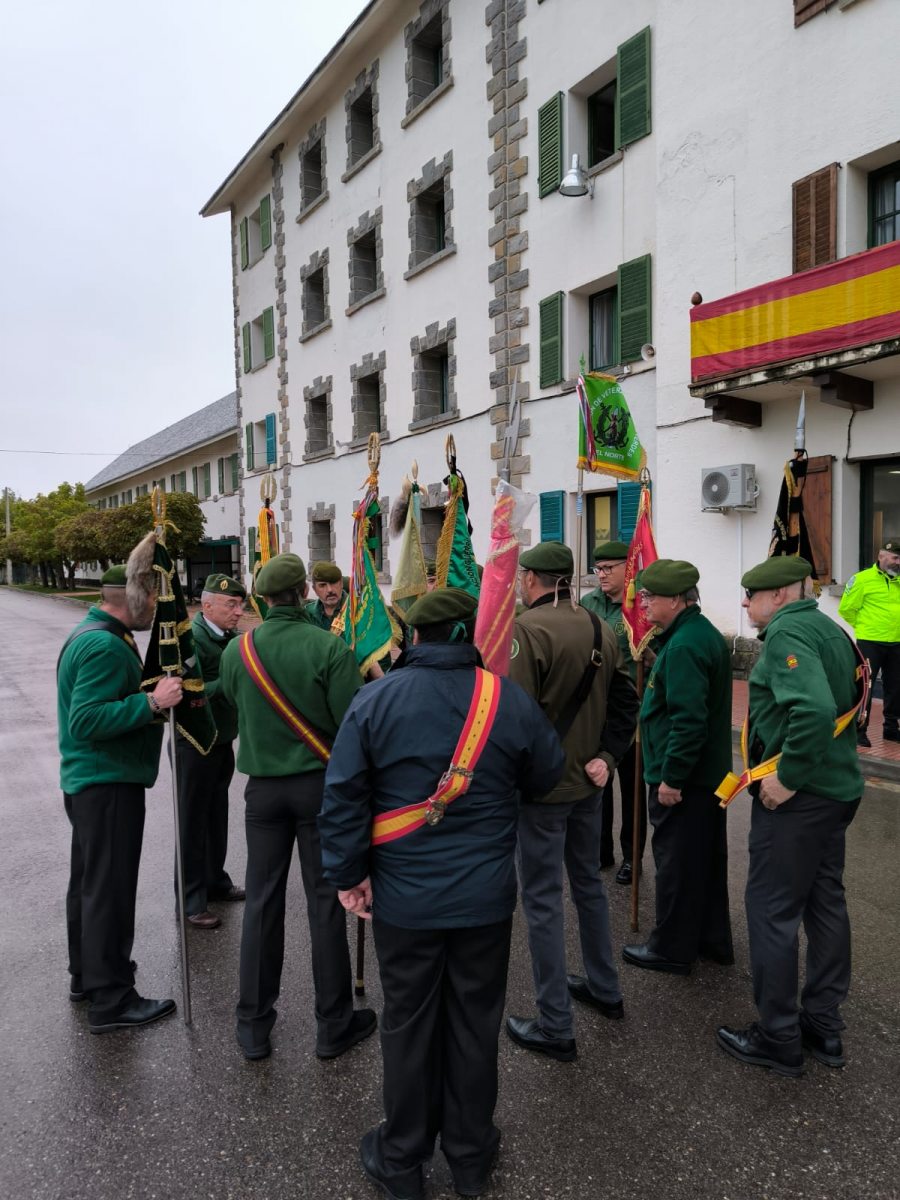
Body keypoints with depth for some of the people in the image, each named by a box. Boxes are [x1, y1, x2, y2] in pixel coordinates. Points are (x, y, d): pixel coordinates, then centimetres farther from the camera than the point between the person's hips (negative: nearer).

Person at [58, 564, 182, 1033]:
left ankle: (86, 975, 37)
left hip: (87, 780, 11)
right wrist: (151, 702, -30)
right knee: (110, 889, -1)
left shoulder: (91, 634, 11)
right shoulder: (105, 646, -22)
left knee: (88, 881, 21)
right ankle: (110, 1000, 11)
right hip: (109, 783, -11)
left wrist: (153, 695, 9)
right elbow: (87, 721, -28)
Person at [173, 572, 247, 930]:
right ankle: (191, 900, 15)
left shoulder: (227, 637, 7)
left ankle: (215, 881, 35)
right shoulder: (191, 638, -19)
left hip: (222, 740, 8)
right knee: (193, 821, 3)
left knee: (216, 816, 19)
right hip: (194, 743, -8)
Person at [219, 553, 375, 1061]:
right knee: (326, 901, 9)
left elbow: (233, 702, 7)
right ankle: (334, 1024, 22)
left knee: (262, 900, 14)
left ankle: (254, 1024, 27)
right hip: (321, 783, -2)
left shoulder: (237, 650, -6)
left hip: (264, 785, 3)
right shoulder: (330, 648, -16)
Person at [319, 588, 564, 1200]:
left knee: (408, 1023, 16)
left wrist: (349, 873, 0)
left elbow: (343, 796, -10)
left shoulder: (376, 700, -11)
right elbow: (549, 773, 5)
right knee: (475, 1021, 17)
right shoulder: (511, 699, -9)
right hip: (486, 896, 1)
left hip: (404, 897, 0)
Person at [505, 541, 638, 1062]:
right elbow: (625, 700, 6)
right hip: (588, 781, 8)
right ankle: (604, 989, 40)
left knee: (544, 900, 4)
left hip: (543, 784, -7)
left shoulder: (527, 629, -19)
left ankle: (555, 1026, 15)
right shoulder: (601, 628, 4)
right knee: (589, 882, 23)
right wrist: (607, 756, 2)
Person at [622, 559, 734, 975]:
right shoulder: (705, 633, 9)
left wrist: (671, 777, -23)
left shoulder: (683, 647, -24)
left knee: (676, 862, 5)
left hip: (682, 777, -10)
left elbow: (687, 719, -28)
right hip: (710, 770, 10)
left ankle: (671, 948, 20)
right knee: (708, 856, 20)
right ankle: (713, 938, 35)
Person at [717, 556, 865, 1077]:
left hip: (797, 795, -10)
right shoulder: (830, 629, 11)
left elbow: (814, 710, -32)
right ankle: (823, 1026, 31)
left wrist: (786, 777, -25)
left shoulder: (787, 632, -18)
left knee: (773, 910, 3)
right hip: (839, 786, 10)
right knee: (825, 901, 17)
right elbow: (850, 696, 18)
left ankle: (778, 1039, 17)